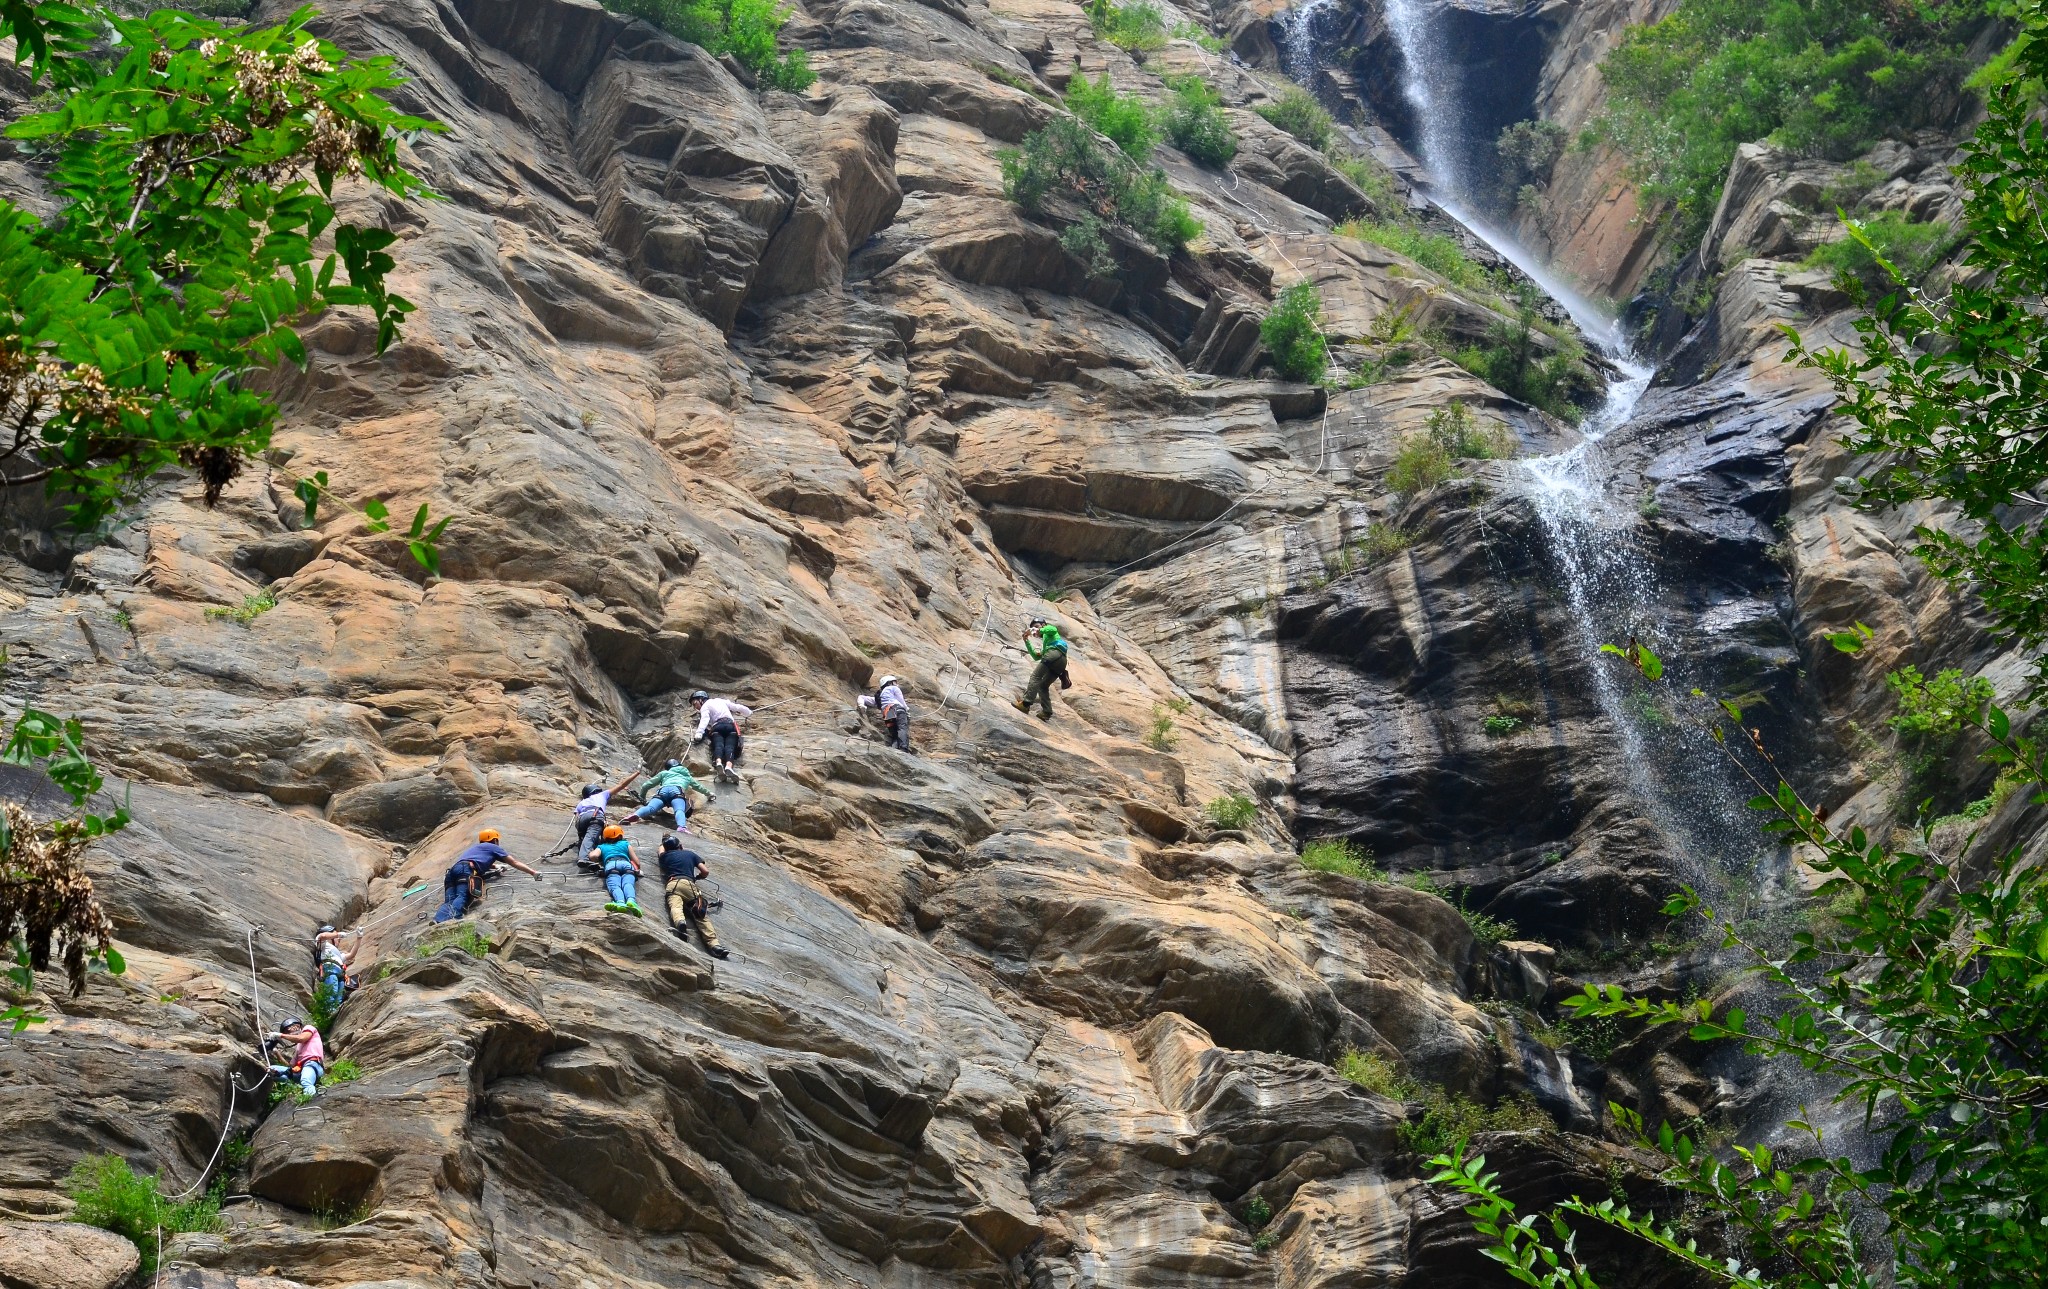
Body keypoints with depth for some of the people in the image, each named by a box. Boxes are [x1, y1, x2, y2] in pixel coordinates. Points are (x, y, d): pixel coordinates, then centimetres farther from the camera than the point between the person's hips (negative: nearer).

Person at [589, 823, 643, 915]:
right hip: (626, 864, 1)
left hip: (611, 864, -1)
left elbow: (593, 856, 12)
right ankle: (631, 900, -61)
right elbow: (637, 862, 28)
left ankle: (620, 902, -62)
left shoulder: (601, 846, 35)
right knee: (628, 884, -26)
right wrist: (637, 869, 50)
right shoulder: (626, 844, 37)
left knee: (615, 886, -27)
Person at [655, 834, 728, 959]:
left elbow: (661, 850, 56)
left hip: (673, 884, 0)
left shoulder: (665, 856, 29)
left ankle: (680, 922, -63)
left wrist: (663, 844, 77)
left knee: (675, 906, -26)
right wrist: (696, 877, 40)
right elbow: (706, 871, 19)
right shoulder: (690, 854, 27)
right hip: (689, 884, 0)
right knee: (701, 914, -11)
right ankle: (714, 943, -31)